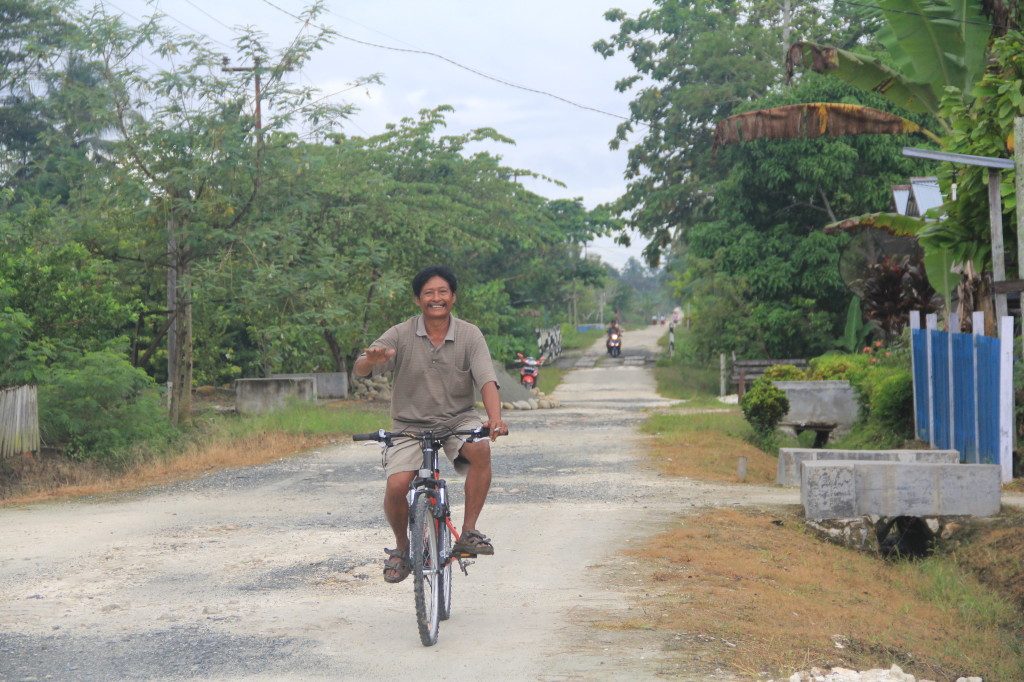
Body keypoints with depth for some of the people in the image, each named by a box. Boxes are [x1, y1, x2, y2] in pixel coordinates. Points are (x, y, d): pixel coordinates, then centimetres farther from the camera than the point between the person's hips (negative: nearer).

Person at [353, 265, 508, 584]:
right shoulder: (402, 335, -7)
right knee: (396, 486, -20)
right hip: (410, 425, 0)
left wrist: (495, 417, -36)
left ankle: (469, 531, -16)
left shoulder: (469, 335, -5)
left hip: (457, 420, 0)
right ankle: (401, 546, 10)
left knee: (481, 449, -31)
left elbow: (487, 381, -16)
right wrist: (372, 359, -39)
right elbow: (360, 370, -14)